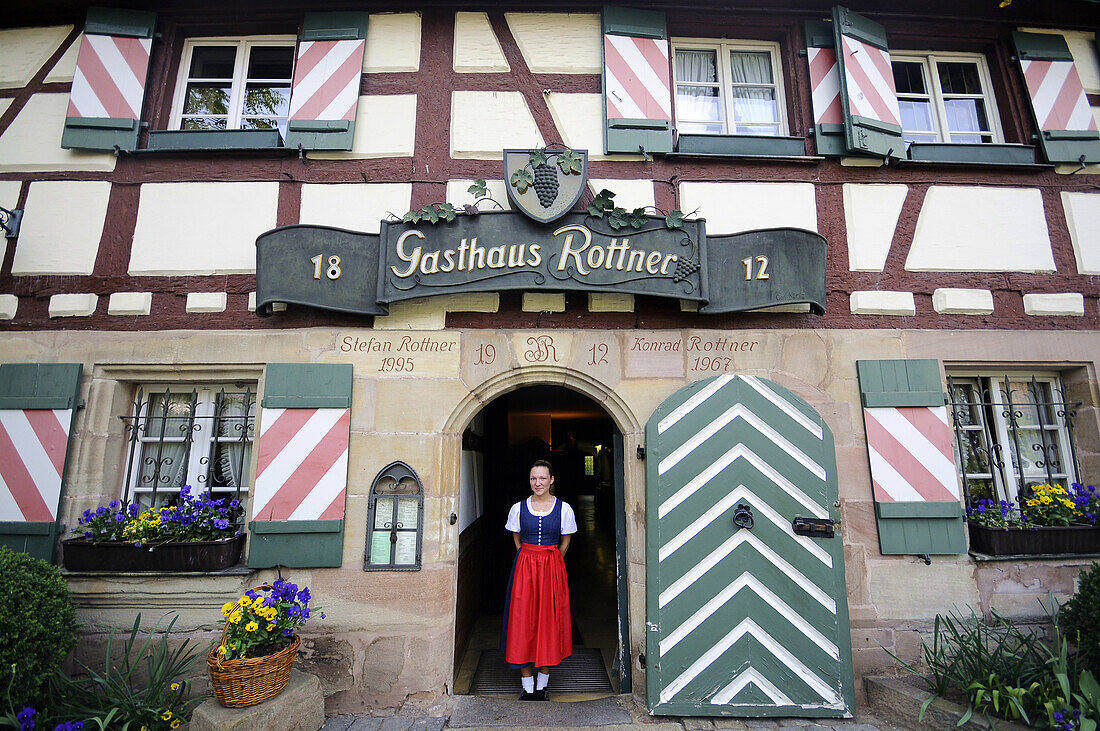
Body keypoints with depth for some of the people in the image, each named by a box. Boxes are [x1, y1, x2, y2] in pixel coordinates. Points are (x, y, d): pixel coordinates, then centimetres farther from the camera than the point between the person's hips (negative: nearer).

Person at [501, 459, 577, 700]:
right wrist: (530, 561, 9)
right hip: (524, 567, 1)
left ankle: (542, 684, 20)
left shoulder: (563, 508, -2)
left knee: (549, 621, 4)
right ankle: (528, 686, 16)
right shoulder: (519, 508, 0)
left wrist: (549, 563, 8)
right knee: (522, 621, 2)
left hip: (553, 568, -1)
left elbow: (565, 542, 9)